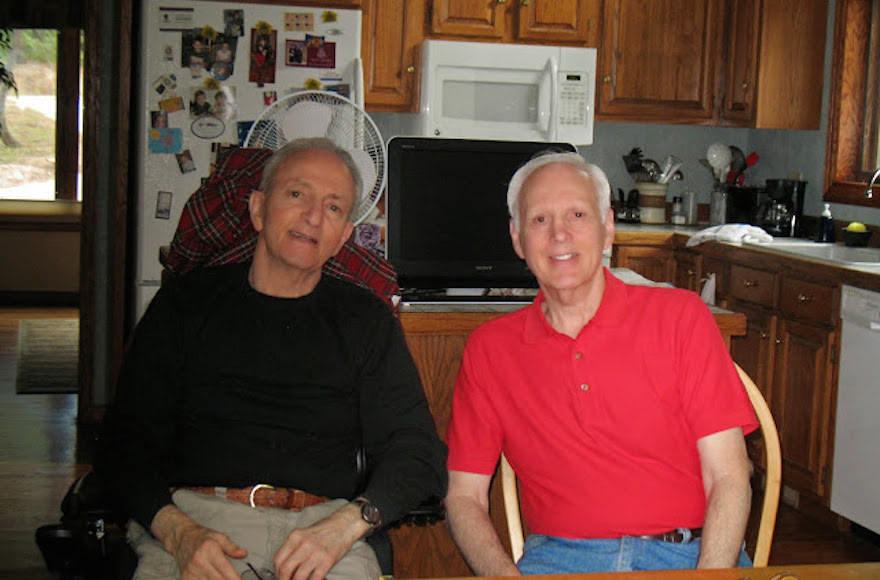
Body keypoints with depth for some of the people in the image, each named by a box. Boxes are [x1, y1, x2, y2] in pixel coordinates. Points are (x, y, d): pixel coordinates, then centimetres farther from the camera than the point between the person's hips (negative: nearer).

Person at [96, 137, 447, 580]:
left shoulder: (366, 320, 17)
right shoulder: (186, 302, 15)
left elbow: (415, 452, 8)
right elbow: (125, 440, 8)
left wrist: (346, 525, -12)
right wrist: (178, 531, -11)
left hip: (322, 524, 1)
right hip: (194, 514, -1)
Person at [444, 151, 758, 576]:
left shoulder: (680, 316, 6)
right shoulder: (489, 348, 11)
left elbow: (728, 480, 1)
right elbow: (463, 497, 10)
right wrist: (507, 575, -10)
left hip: (690, 554, 0)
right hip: (558, 556, 1)